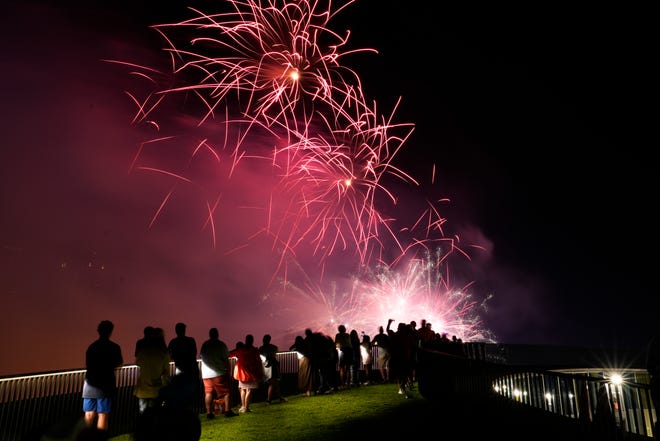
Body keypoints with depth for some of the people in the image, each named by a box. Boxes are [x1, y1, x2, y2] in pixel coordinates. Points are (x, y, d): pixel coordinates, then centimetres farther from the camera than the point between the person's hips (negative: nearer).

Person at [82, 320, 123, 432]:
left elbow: (88, 365, 13)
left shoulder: (91, 346, 6)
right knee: (103, 415, 0)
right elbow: (119, 363, 7)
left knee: (89, 415, 8)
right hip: (105, 385, -4)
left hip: (90, 384, 4)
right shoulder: (114, 347, -7)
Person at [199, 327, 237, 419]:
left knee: (208, 393, 7)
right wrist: (228, 370, 2)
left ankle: (209, 412, 6)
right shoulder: (221, 344, -4)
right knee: (226, 392, 3)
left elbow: (201, 357, 15)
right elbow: (226, 359, -5)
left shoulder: (204, 345, 9)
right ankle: (227, 410, -1)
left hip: (206, 373, 4)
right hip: (219, 372, -4)